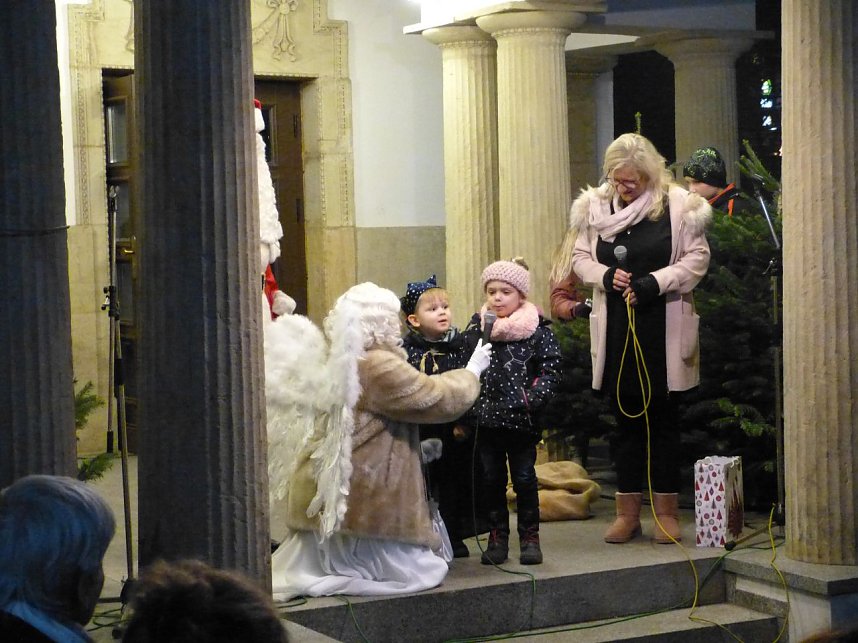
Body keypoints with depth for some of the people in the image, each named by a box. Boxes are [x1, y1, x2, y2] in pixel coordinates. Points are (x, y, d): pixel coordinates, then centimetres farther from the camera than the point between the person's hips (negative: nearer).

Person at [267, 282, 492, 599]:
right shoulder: (380, 366, -19)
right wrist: (471, 372, 1)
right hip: (363, 497, -9)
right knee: (417, 571, 2)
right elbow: (439, 400, -12)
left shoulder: (342, 364, 11)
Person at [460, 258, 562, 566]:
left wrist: (532, 399, -18)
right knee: (492, 478, 9)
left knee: (524, 477, 5)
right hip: (485, 419, 3)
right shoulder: (476, 328, 3)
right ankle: (497, 536, 19)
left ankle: (529, 536, 15)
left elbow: (550, 370, -5)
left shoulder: (537, 329, -3)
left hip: (522, 420, -2)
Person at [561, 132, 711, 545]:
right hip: (616, 327, 3)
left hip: (664, 328, -3)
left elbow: (697, 259, -4)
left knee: (663, 419, 4)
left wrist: (653, 283, -16)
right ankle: (628, 513, 16)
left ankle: (666, 511, 13)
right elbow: (580, 258, 12)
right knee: (626, 419, 9)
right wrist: (605, 275, -8)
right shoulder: (595, 207, 4)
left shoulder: (677, 206, -6)